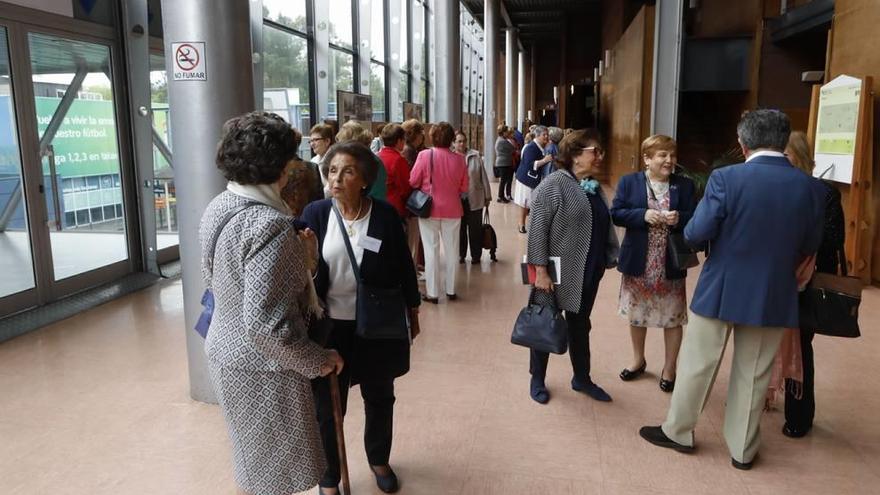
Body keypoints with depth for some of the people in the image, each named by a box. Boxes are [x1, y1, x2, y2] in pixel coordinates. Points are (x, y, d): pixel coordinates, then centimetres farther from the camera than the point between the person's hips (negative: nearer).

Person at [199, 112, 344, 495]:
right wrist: (319, 361, -17)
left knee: (256, 458, 29)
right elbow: (265, 324, -31)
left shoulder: (219, 207, 0)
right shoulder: (268, 224, -28)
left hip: (226, 351, 9)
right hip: (262, 367, -9)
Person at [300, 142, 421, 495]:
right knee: (327, 406, 9)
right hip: (330, 325, 0)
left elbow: (404, 267, 1)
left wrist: (412, 312, 6)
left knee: (379, 398, 20)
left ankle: (379, 460, 46)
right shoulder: (315, 213, -7)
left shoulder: (385, 214, -7)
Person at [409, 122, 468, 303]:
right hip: (452, 209, 2)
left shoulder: (424, 155, -13)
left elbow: (413, 182, -9)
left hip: (429, 208, -2)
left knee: (431, 250, 6)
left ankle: (432, 293, 10)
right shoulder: (459, 159, -7)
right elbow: (464, 188, -1)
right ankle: (451, 290, 23)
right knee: (451, 250, 14)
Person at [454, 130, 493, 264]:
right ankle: (461, 254, 25)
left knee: (475, 229, 7)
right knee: (460, 228, 12)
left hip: (475, 199, 0)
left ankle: (476, 255, 19)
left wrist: (487, 196, 3)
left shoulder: (475, 156, -2)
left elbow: (483, 177, 2)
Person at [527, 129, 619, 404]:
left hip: (588, 273, 7)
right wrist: (540, 270, -22)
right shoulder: (555, 184, -14)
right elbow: (538, 229, -18)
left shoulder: (594, 187, 9)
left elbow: (605, 227, 16)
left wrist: (611, 258, 11)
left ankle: (582, 378, 33)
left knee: (580, 325, 18)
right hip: (558, 273, -7)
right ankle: (537, 379, 25)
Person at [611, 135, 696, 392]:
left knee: (672, 317, 7)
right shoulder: (629, 182, -1)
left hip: (671, 264, 0)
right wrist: (644, 215, -21)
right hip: (638, 262, 0)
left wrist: (679, 219, -22)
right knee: (636, 314, 16)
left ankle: (669, 368, 25)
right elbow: (616, 214, -7)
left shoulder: (685, 185, 1)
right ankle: (638, 360, 38)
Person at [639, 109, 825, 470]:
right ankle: (743, 449, 28)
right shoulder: (810, 187, -4)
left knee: (697, 365, 13)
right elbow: (809, 247, 5)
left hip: (721, 289, -3)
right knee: (753, 375, 15)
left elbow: (696, 234, -16)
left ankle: (678, 432, 29)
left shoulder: (726, 178, -16)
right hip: (774, 294, 3)